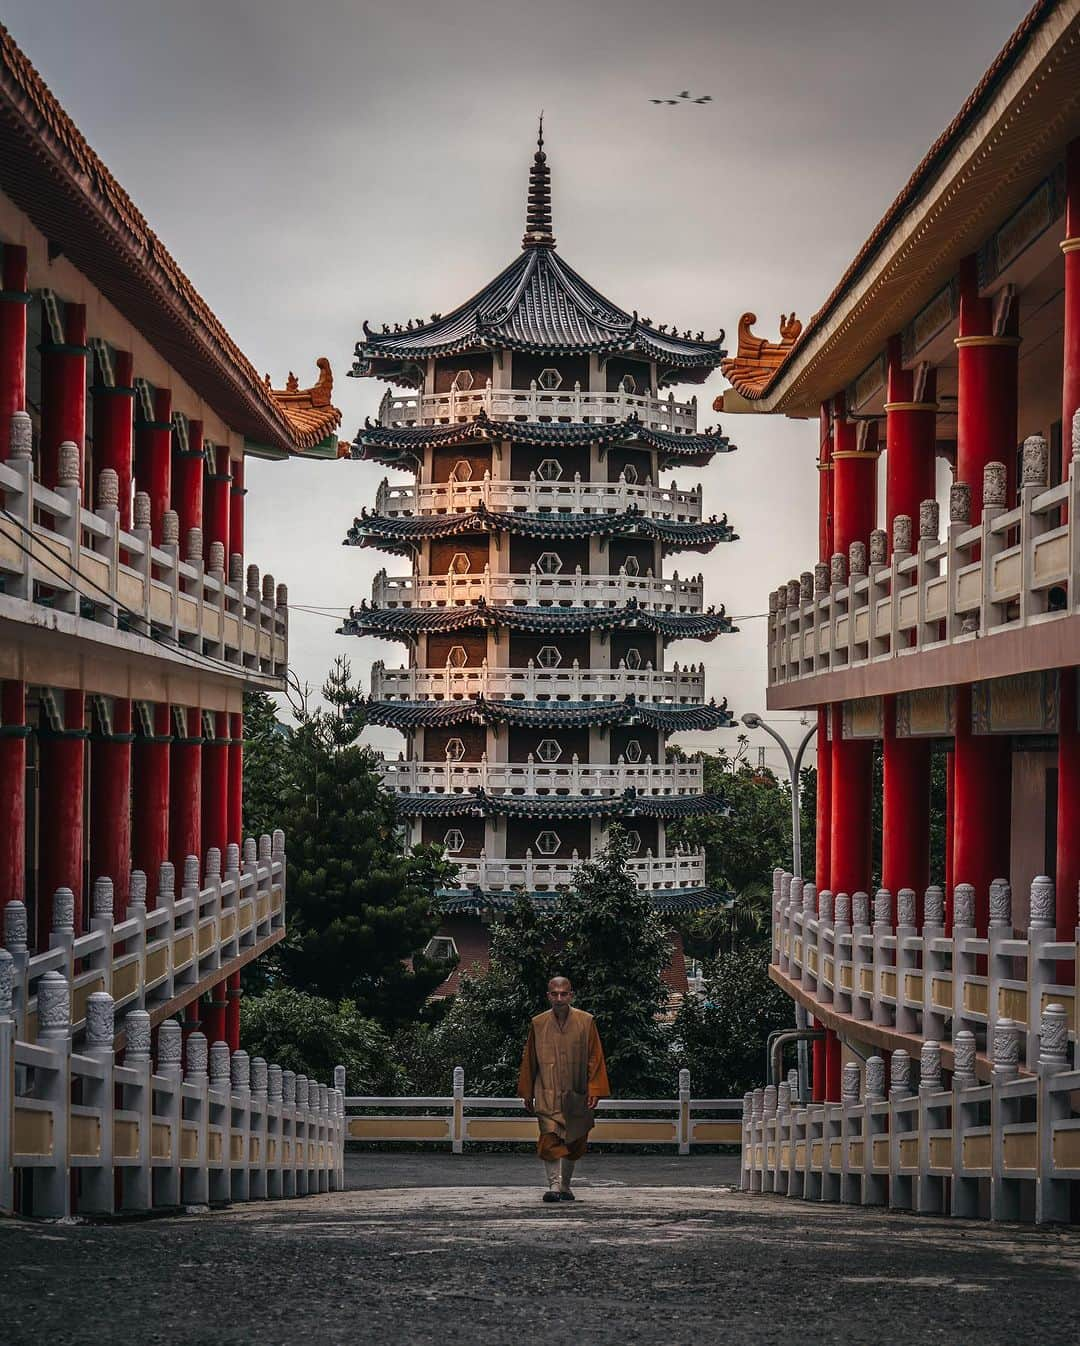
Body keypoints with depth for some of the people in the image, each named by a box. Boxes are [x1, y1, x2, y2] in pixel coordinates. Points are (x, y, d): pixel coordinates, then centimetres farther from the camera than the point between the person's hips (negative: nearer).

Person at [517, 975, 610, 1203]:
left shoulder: (586, 1022, -1)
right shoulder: (538, 1024, 1)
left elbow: (595, 1058, -1)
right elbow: (528, 1060, 8)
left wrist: (595, 1090, -8)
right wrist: (526, 1093, 9)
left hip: (576, 1096, 1)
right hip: (547, 1095, -1)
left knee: (573, 1144, 9)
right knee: (550, 1140, -15)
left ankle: (565, 1186, 24)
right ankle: (554, 1185, -16)